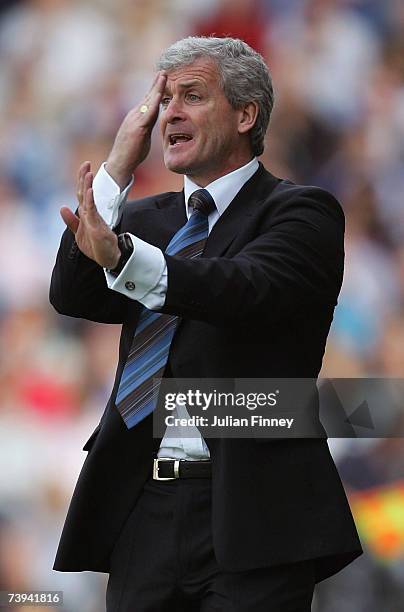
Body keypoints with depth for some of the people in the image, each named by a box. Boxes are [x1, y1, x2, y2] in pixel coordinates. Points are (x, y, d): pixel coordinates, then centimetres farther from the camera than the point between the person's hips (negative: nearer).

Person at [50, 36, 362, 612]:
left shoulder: (300, 211, 0)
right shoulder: (146, 218, 19)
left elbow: (247, 291, -20)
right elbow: (72, 297, 3)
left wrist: (121, 255, -36)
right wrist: (119, 167, -2)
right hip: (143, 511, 5)